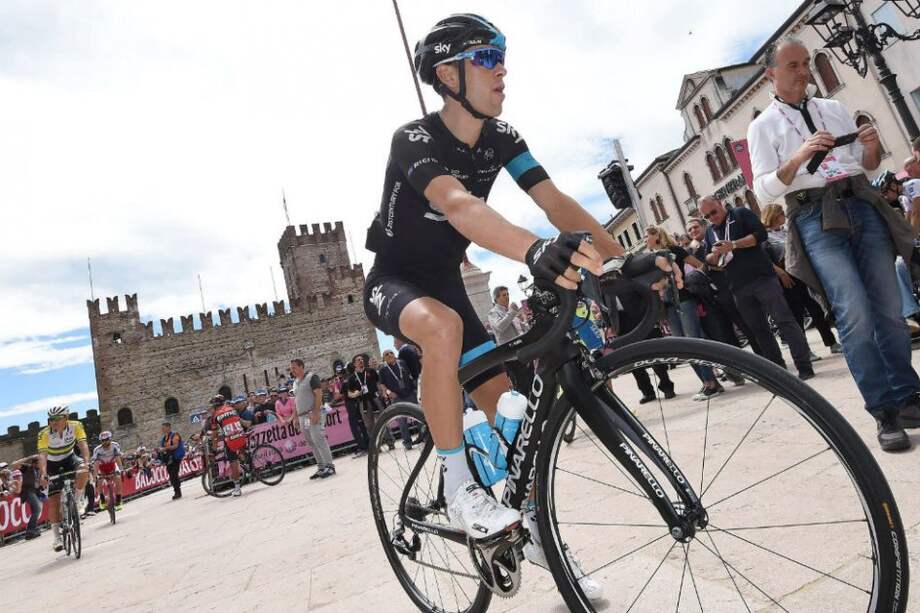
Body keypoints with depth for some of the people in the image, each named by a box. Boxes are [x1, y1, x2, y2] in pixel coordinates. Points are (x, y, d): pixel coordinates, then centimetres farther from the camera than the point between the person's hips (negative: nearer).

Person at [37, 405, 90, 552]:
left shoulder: (75, 426, -23)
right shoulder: (44, 434, -25)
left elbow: (83, 444, -31)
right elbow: (42, 454, -35)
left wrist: (86, 462, -47)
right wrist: (43, 474, -49)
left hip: (69, 459, 0)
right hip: (53, 464, 0)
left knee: (83, 472, -34)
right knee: (54, 500, -6)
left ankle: (77, 497, -3)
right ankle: (57, 537, 5)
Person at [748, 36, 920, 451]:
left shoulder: (835, 109, 20)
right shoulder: (762, 126, 7)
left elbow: (868, 166, 23)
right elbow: (764, 191, -4)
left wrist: (872, 146, 1)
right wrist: (798, 158, -20)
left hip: (863, 205, 5)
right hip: (816, 219, -4)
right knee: (856, 315, -14)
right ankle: (884, 413, -4)